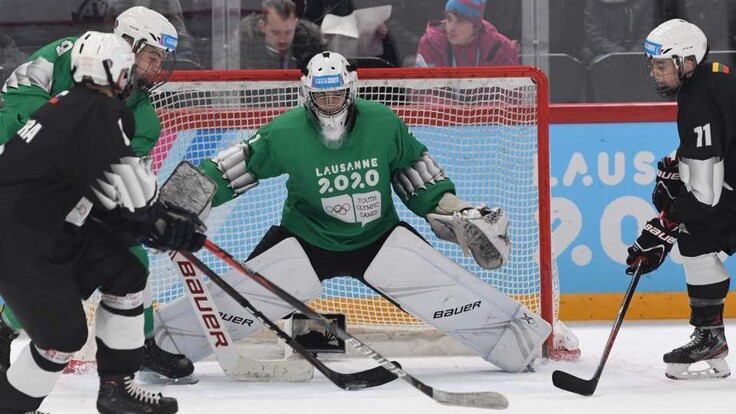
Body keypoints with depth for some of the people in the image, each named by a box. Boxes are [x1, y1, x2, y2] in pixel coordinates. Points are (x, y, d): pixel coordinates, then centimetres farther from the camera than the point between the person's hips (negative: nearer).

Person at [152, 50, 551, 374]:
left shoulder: (383, 124, -14)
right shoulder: (286, 133, -18)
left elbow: (416, 173, 1)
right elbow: (233, 168, -11)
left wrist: (455, 213, -3)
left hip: (379, 238, 1)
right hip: (305, 240, -1)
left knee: (446, 288, -11)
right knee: (243, 291, -14)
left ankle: (524, 339, 1)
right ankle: (159, 344, -1)